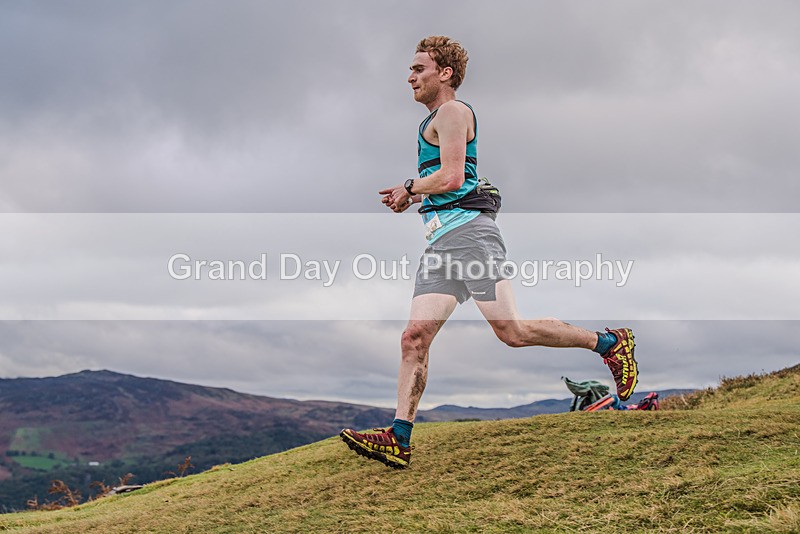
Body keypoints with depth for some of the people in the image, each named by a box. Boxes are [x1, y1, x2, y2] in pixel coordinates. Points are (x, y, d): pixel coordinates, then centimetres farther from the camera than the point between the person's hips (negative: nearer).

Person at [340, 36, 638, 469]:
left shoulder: (452, 112, -3)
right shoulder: (435, 121, 28)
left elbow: (451, 177, -15)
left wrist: (409, 188, 0)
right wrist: (415, 197, 19)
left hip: (468, 232, -9)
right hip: (440, 243, 10)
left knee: (512, 331, -11)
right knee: (414, 337, -3)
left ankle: (610, 343, 5)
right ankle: (398, 440, -7)